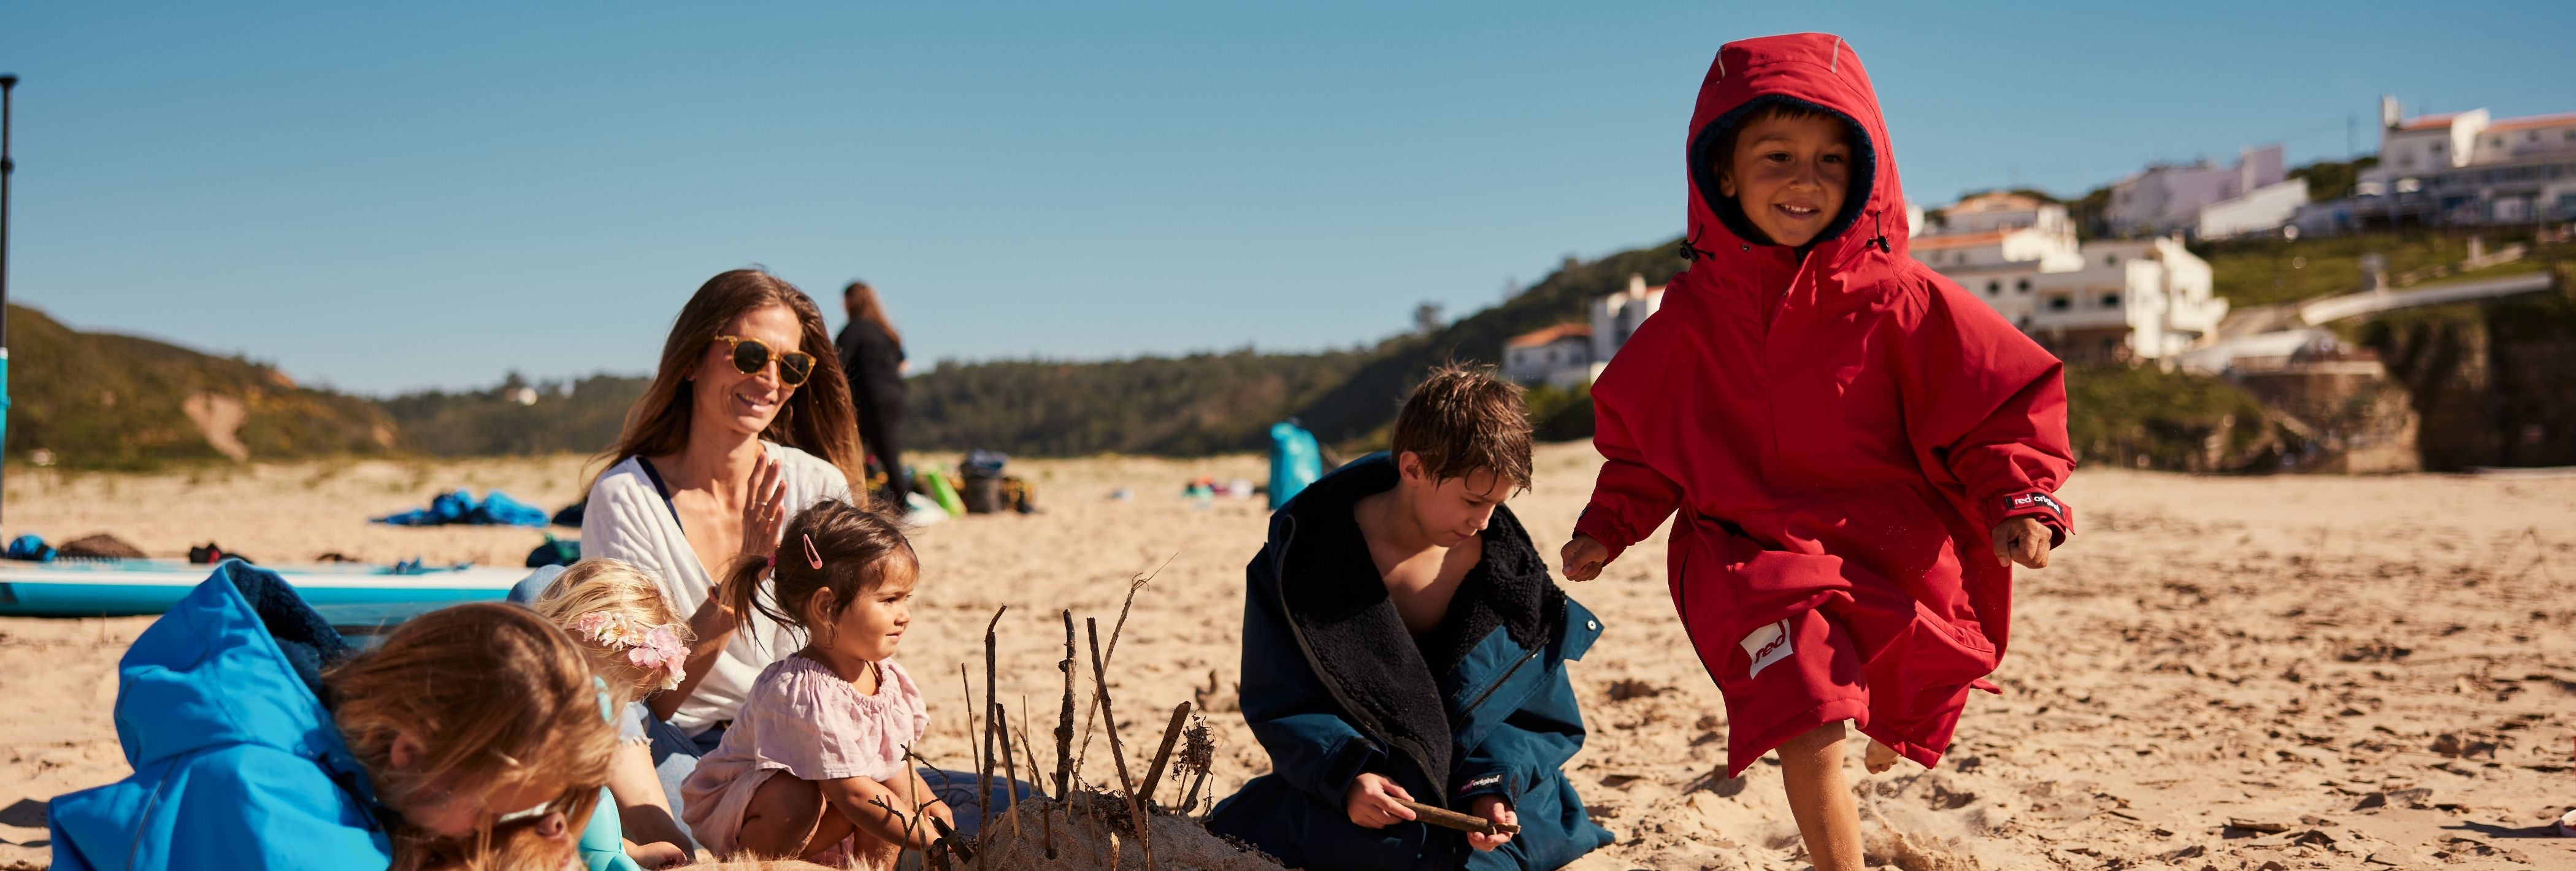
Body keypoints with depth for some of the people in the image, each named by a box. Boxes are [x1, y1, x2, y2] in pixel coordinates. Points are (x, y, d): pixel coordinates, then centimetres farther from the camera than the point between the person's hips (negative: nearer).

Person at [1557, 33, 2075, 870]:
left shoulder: (1900, 301, -8)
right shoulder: (1689, 317, 1)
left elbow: (2001, 410, -6)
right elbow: (1641, 443, 15)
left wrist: (2022, 502, -21)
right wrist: (1606, 528, 5)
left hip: (1893, 556, 0)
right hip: (1755, 558, 0)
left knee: (1885, 739, 20)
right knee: (1809, 735, -24)